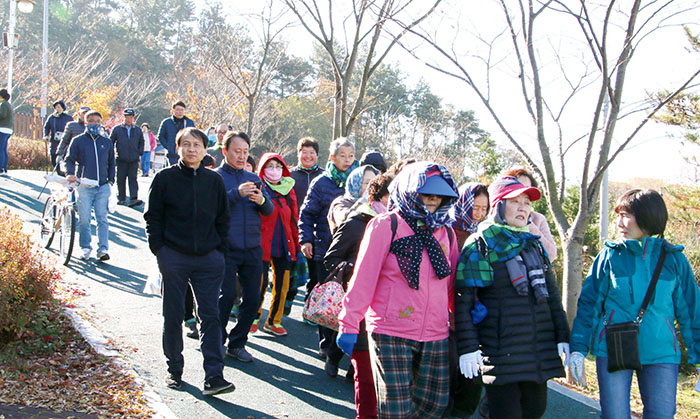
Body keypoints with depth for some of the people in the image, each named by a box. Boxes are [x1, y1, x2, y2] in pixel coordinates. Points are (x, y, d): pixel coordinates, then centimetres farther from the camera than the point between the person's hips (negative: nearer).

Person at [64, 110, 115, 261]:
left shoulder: (107, 142, 13)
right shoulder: (78, 141, 6)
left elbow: (111, 163, 21)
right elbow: (69, 159, 7)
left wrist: (111, 180, 12)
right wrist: (70, 174, -11)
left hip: (103, 187, 2)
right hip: (84, 186, -1)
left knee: (102, 219, -2)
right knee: (84, 219, -2)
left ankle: (103, 249, 0)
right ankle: (85, 248, 12)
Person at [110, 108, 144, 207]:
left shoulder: (138, 130, 10)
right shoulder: (117, 129, 4)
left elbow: (141, 142, 22)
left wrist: (139, 153, 9)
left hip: (134, 159, 0)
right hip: (121, 159, 0)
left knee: (133, 178, -9)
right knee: (121, 179, 5)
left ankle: (133, 199, -16)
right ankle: (121, 198, 16)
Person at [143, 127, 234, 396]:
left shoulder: (214, 181, 8)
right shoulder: (165, 178, 1)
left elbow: (223, 219, 14)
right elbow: (153, 217, 3)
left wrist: (219, 250, 6)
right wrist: (159, 249, -4)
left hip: (208, 258, 2)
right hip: (173, 257, -1)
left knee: (210, 315, -3)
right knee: (173, 315, 7)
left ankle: (213, 376, -4)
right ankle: (174, 370, 22)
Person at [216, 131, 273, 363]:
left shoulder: (253, 178, 15)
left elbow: (269, 210, 9)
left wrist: (261, 200, -12)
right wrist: (237, 193, -24)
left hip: (252, 249, 5)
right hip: (226, 248, -5)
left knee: (253, 298, 4)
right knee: (227, 294, -10)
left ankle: (237, 343, 19)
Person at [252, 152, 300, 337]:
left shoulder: (289, 189, 14)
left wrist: (296, 244, 13)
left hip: (284, 244, 5)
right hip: (262, 244, -5)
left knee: (282, 283, 5)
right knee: (261, 282, -5)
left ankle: (274, 321, 20)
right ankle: (254, 317, 17)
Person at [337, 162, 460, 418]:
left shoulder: (446, 232, 12)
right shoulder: (387, 225, -4)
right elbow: (363, 276, -6)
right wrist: (349, 325, -8)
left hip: (435, 336, 5)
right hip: (390, 332, -5)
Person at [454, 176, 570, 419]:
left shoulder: (533, 244, 16)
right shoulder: (480, 245, -4)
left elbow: (551, 294, 20)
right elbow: (463, 301, -8)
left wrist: (562, 336, 13)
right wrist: (467, 347, -14)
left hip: (538, 351, 6)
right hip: (501, 352, -6)